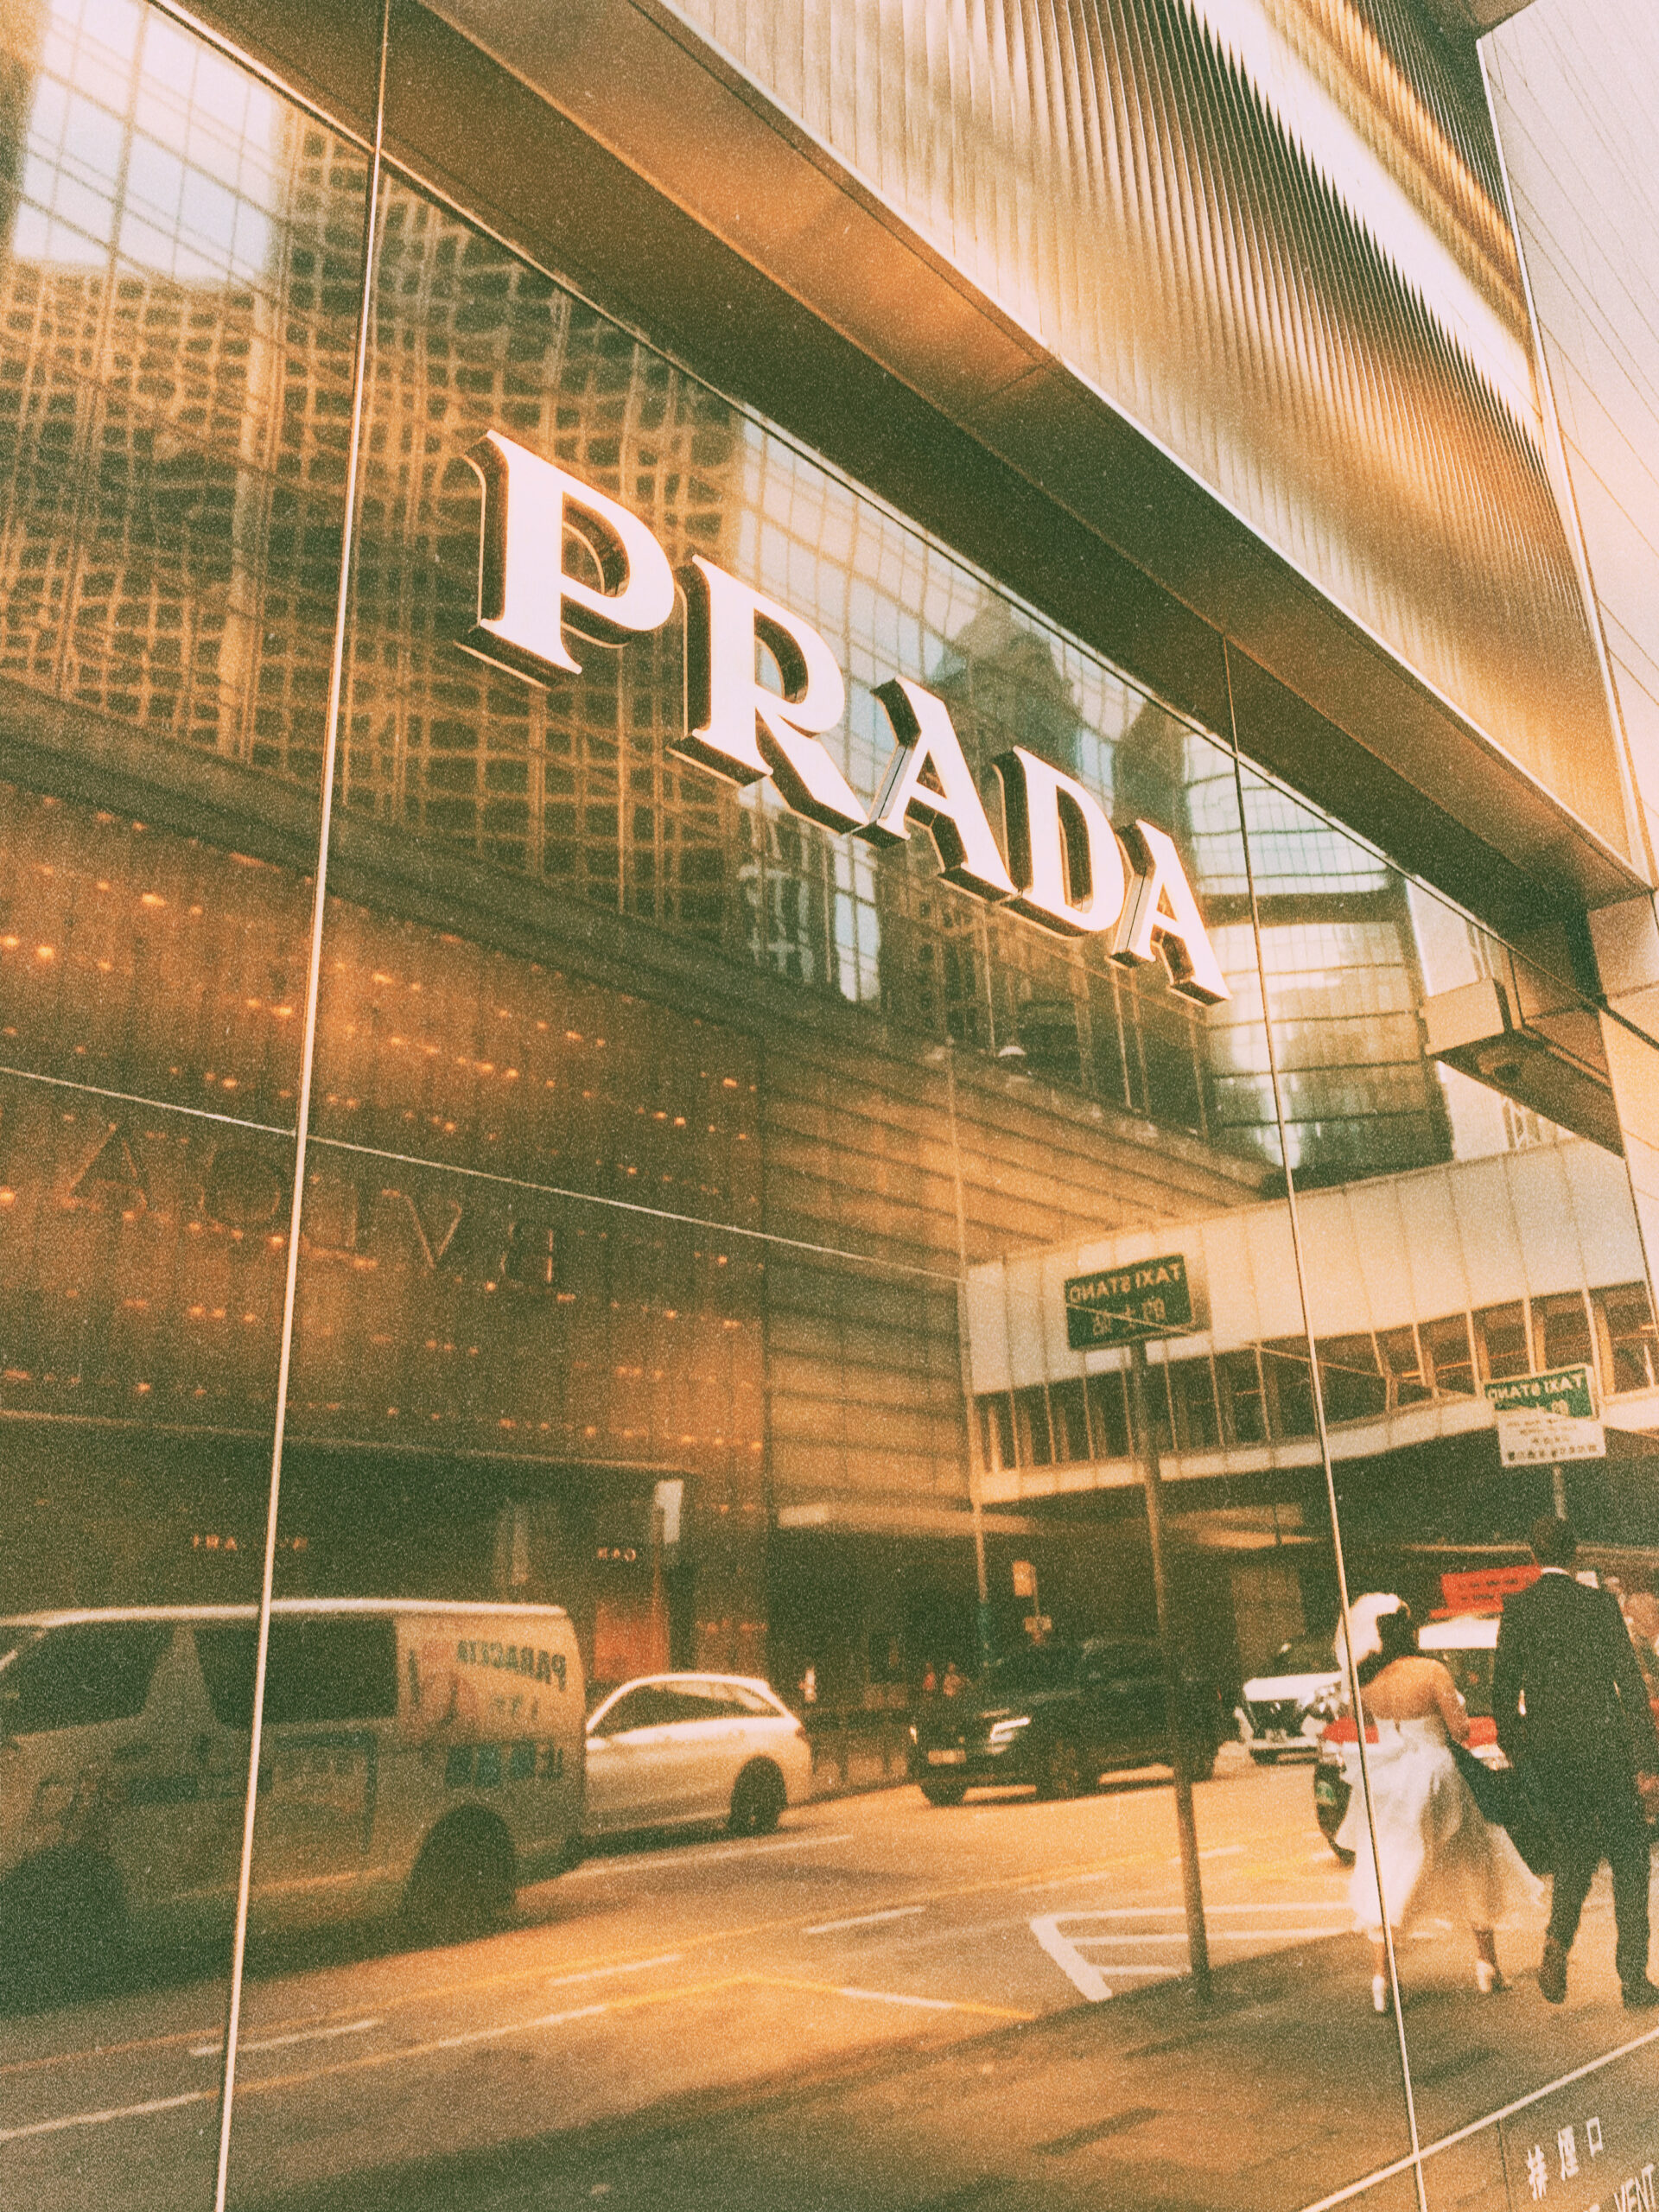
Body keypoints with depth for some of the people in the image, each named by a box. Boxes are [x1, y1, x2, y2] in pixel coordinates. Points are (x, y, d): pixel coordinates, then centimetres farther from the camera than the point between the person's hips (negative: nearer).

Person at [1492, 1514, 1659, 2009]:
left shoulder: (1516, 1607, -2)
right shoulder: (1600, 1603, -7)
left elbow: (1503, 1688, 0)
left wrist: (1515, 1753, 13)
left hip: (1549, 1754, 2)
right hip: (1606, 1748, -2)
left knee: (1571, 1854, 19)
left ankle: (1558, 1944, 1)